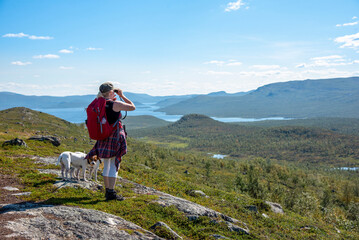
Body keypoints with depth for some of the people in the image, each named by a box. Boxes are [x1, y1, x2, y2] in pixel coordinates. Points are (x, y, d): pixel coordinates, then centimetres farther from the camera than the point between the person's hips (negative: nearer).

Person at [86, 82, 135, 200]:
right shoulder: (116, 104, -14)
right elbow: (133, 107, -6)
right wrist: (122, 96, 2)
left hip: (103, 137, 7)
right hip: (115, 137, -7)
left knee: (106, 166, 16)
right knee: (114, 166, -2)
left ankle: (107, 191, 25)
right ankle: (111, 192, -1)